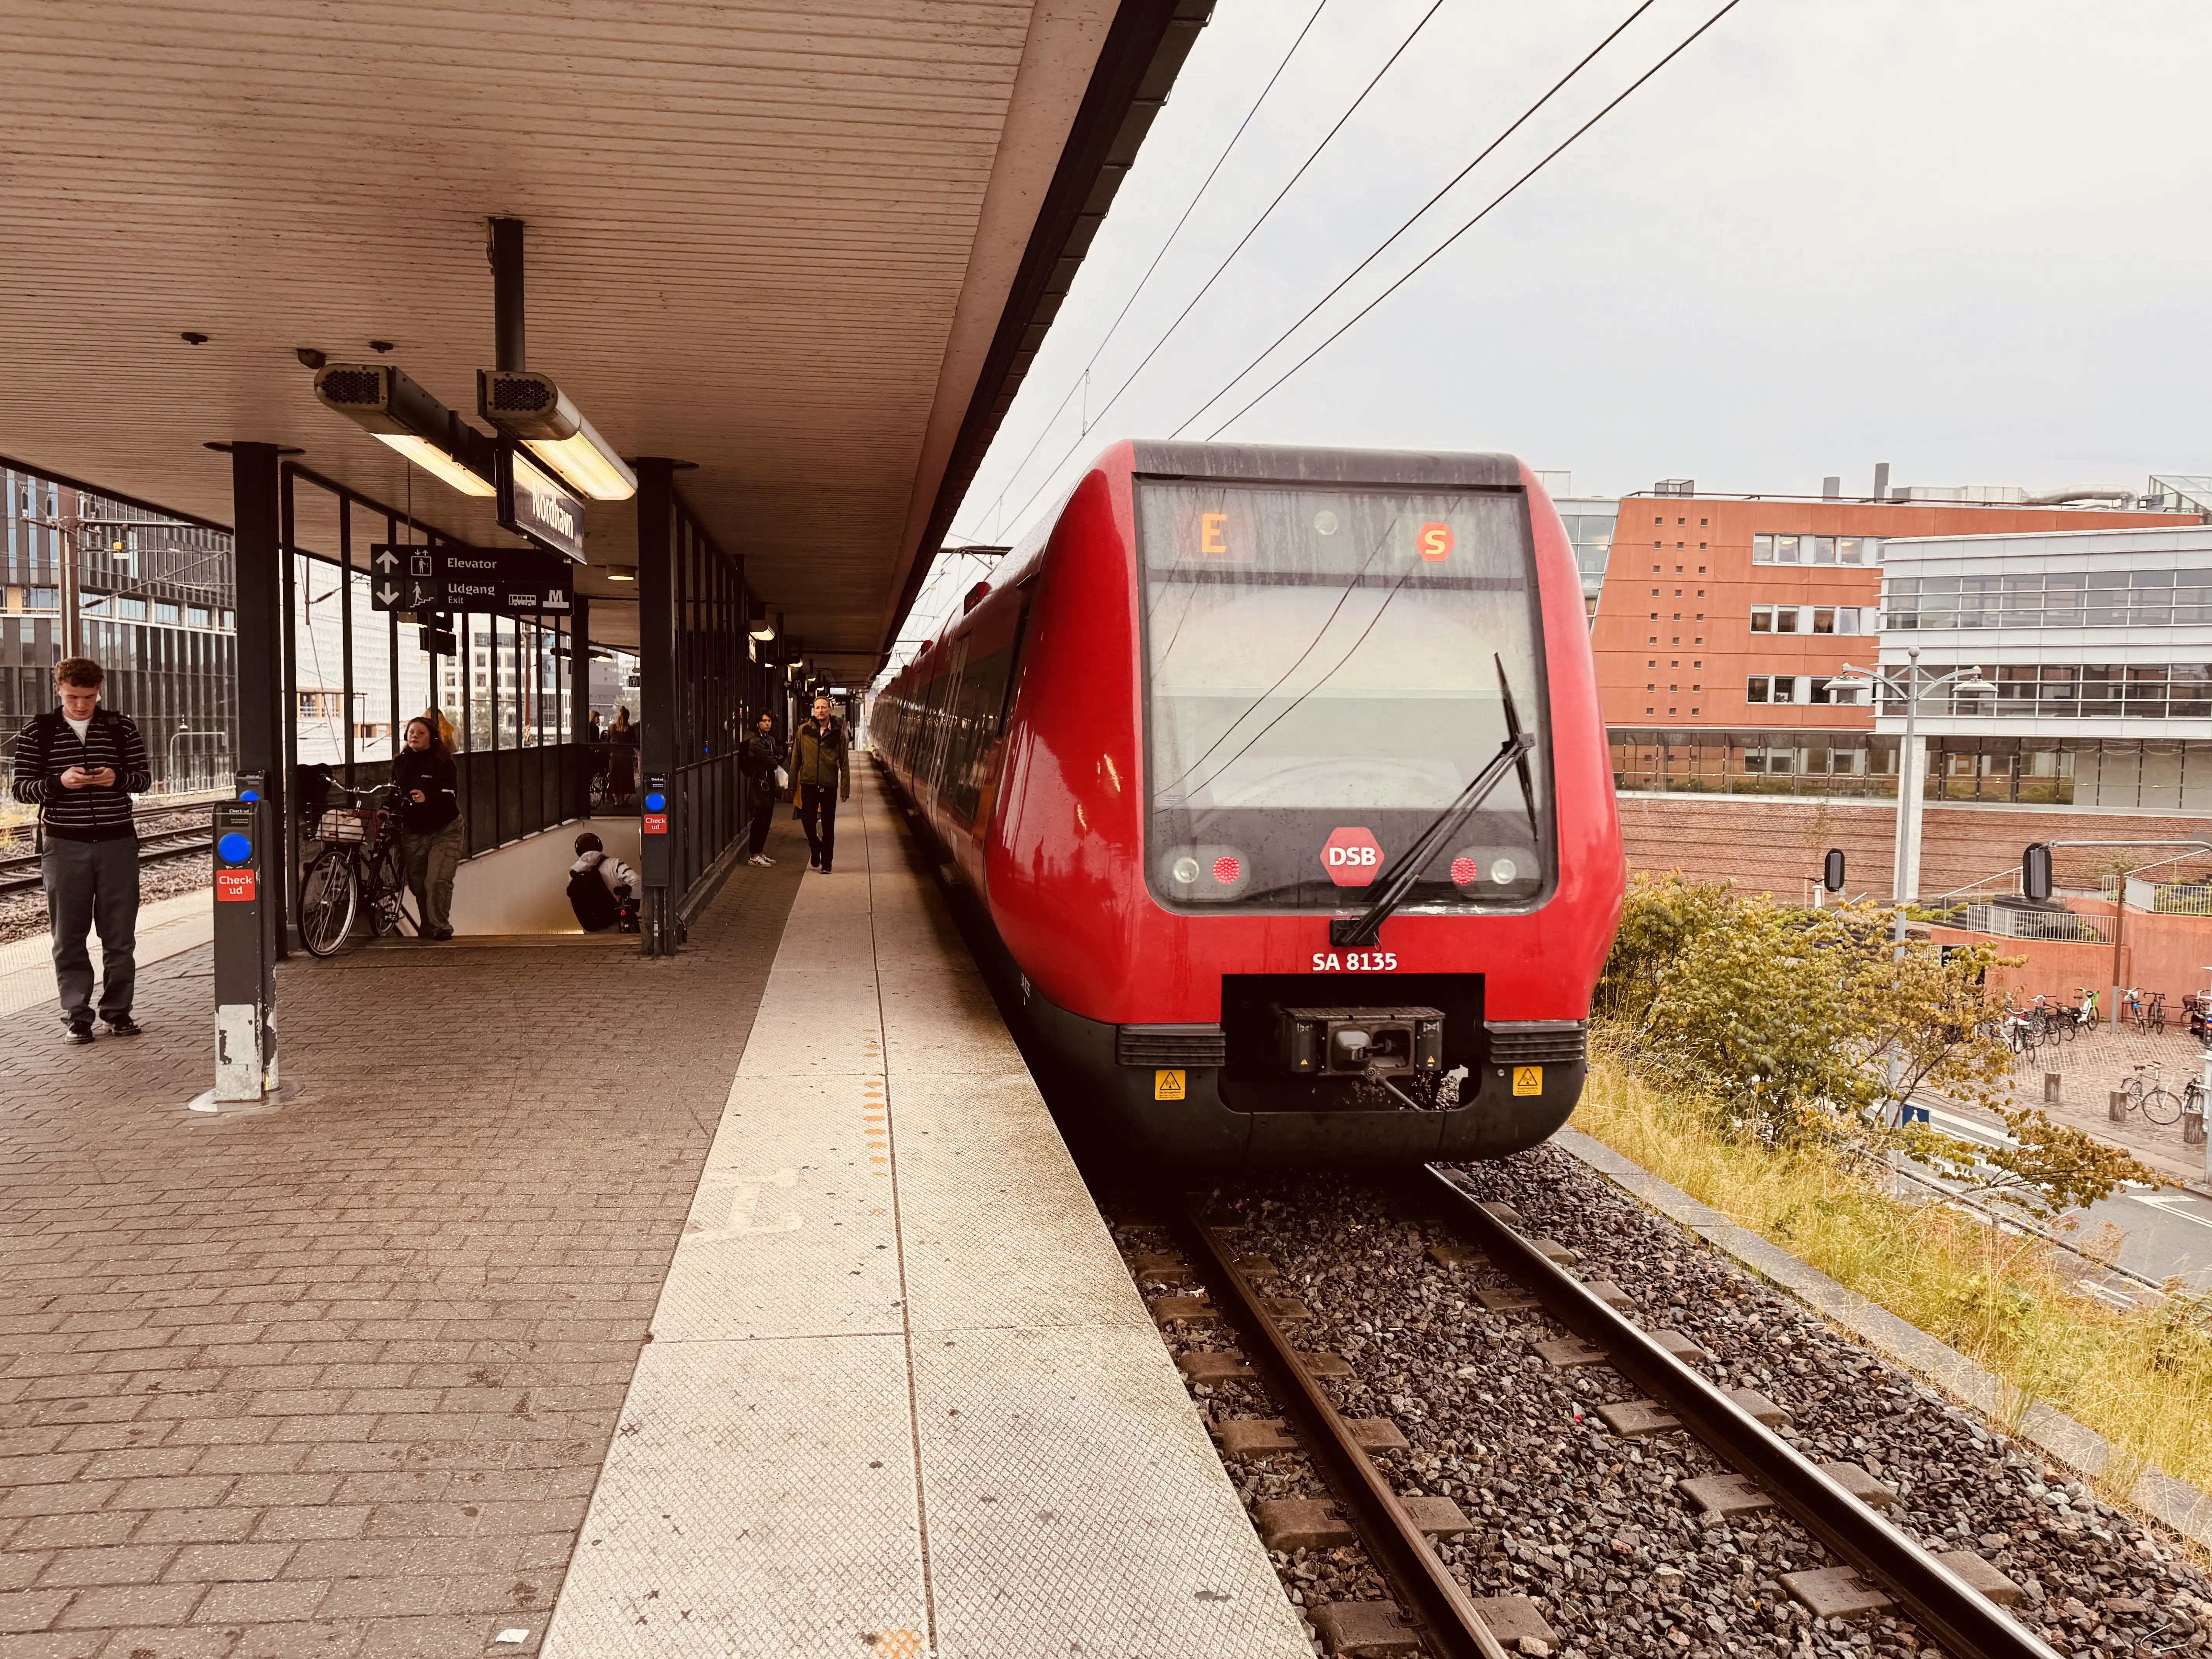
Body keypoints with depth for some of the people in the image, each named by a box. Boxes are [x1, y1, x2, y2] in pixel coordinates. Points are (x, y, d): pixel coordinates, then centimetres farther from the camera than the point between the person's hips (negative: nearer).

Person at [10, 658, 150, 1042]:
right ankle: (77, 1017, 10)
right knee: (69, 937, 3)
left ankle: (118, 1012, 16)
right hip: (66, 846, -1)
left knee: (120, 936, 5)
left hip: (118, 842, 1)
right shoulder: (37, 734, 3)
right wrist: (58, 783, -17)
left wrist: (118, 778, -13)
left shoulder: (122, 729, 5)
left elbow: (144, 777, 9)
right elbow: (21, 788, 2)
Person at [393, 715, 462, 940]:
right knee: (418, 883, 6)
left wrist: (427, 799, -38)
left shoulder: (443, 763, -11)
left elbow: (449, 796, -20)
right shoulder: (401, 763, 6)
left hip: (444, 831, -5)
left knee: (438, 881, -14)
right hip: (413, 832, 5)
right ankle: (427, 926, 20)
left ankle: (440, 926, -2)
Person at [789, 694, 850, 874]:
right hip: (808, 784, 0)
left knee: (828, 827, 4)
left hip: (829, 786, 0)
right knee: (808, 821, 0)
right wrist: (793, 786, 3)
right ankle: (815, 848, 29)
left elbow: (844, 764, 2)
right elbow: (796, 760, 4)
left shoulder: (838, 732, 0)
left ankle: (826, 863, 14)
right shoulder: (804, 730, 0)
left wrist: (845, 789, -2)